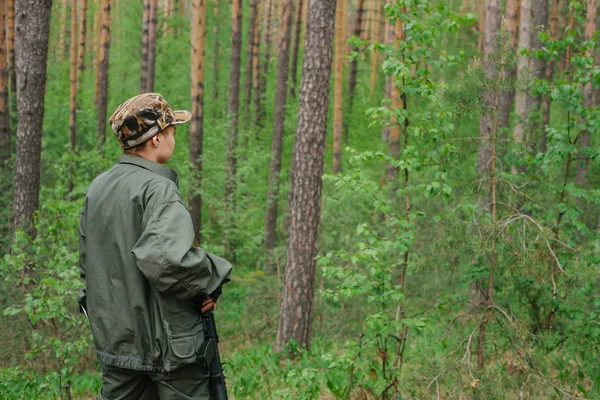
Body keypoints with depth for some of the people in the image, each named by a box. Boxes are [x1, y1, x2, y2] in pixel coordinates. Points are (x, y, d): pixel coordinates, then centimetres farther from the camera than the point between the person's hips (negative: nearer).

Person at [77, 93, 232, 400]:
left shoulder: (97, 187, 9)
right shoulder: (158, 188, -17)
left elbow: (87, 262, 16)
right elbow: (165, 259, -31)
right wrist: (212, 276, -15)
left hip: (114, 338, 8)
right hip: (166, 340, -7)